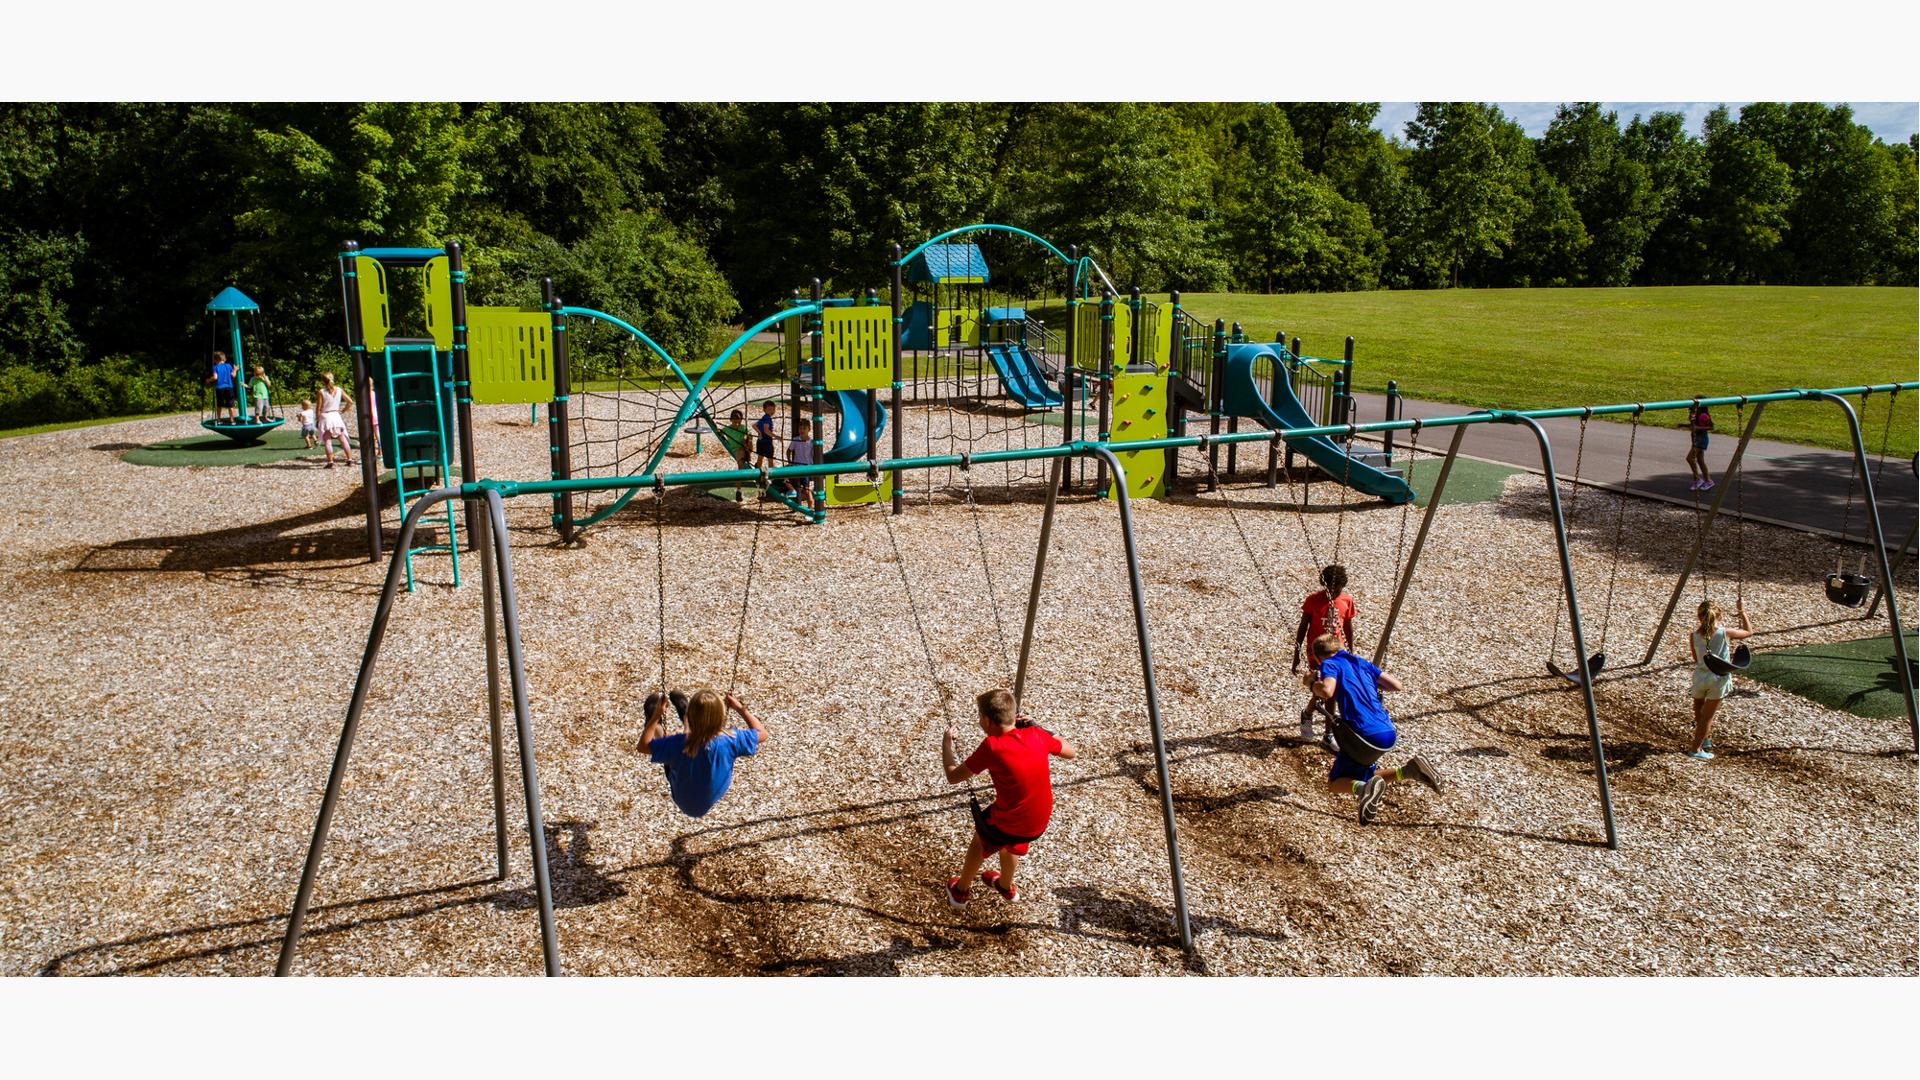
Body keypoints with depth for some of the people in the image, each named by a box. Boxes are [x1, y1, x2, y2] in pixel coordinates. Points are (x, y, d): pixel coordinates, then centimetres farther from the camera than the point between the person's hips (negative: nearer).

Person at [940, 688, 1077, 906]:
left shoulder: (992, 746, -22)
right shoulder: (1036, 735, -9)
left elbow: (953, 776, -13)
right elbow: (1070, 751, 10)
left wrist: (946, 744, 4)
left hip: (1007, 825, -4)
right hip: (1040, 823, 4)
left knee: (980, 838, 30)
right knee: (1011, 844, 37)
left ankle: (961, 891, 49)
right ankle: (1006, 886, 61)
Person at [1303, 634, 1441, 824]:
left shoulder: (1329, 664, 0)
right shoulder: (1361, 662, 20)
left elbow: (1327, 691, -21)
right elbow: (1396, 685, 17)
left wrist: (1311, 683, 0)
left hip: (1364, 736, -6)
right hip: (1389, 735, 6)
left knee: (1334, 783, 7)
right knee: (1362, 777, 24)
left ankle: (1364, 789, -26)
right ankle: (1409, 770, 1)